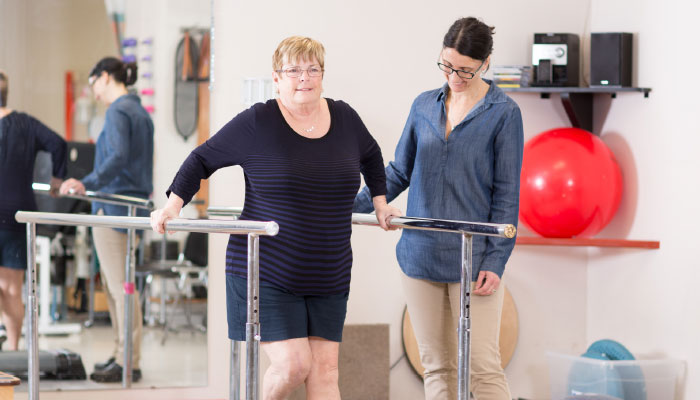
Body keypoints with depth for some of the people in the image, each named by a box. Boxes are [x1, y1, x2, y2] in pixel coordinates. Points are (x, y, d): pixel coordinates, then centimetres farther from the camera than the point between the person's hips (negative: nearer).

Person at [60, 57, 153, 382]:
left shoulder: (118, 111, -12)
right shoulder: (141, 112, 16)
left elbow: (117, 157, -26)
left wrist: (87, 184, -35)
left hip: (114, 206, -10)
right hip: (133, 204, 10)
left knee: (120, 287, -8)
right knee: (112, 284, 14)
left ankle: (129, 363, -8)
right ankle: (121, 354, 17)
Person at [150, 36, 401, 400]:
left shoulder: (344, 118, 6)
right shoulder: (257, 122, -7)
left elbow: (370, 157, 29)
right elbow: (203, 159, 1)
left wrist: (380, 203, 28)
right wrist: (174, 204, -10)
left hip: (328, 278, 5)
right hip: (268, 274, -4)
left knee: (325, 370, 1)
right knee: (293, 364, -13)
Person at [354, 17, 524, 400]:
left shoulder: (503, 113, -3)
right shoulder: (424, 106, 10)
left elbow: (506, 195, -4)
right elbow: (398, 173, 18)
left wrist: (495, 261, -10)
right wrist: (353, 207, 6)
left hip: (473, 262, -4)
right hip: (420, 255, 4)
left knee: (483, 368, -7)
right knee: (437, 367, 8)